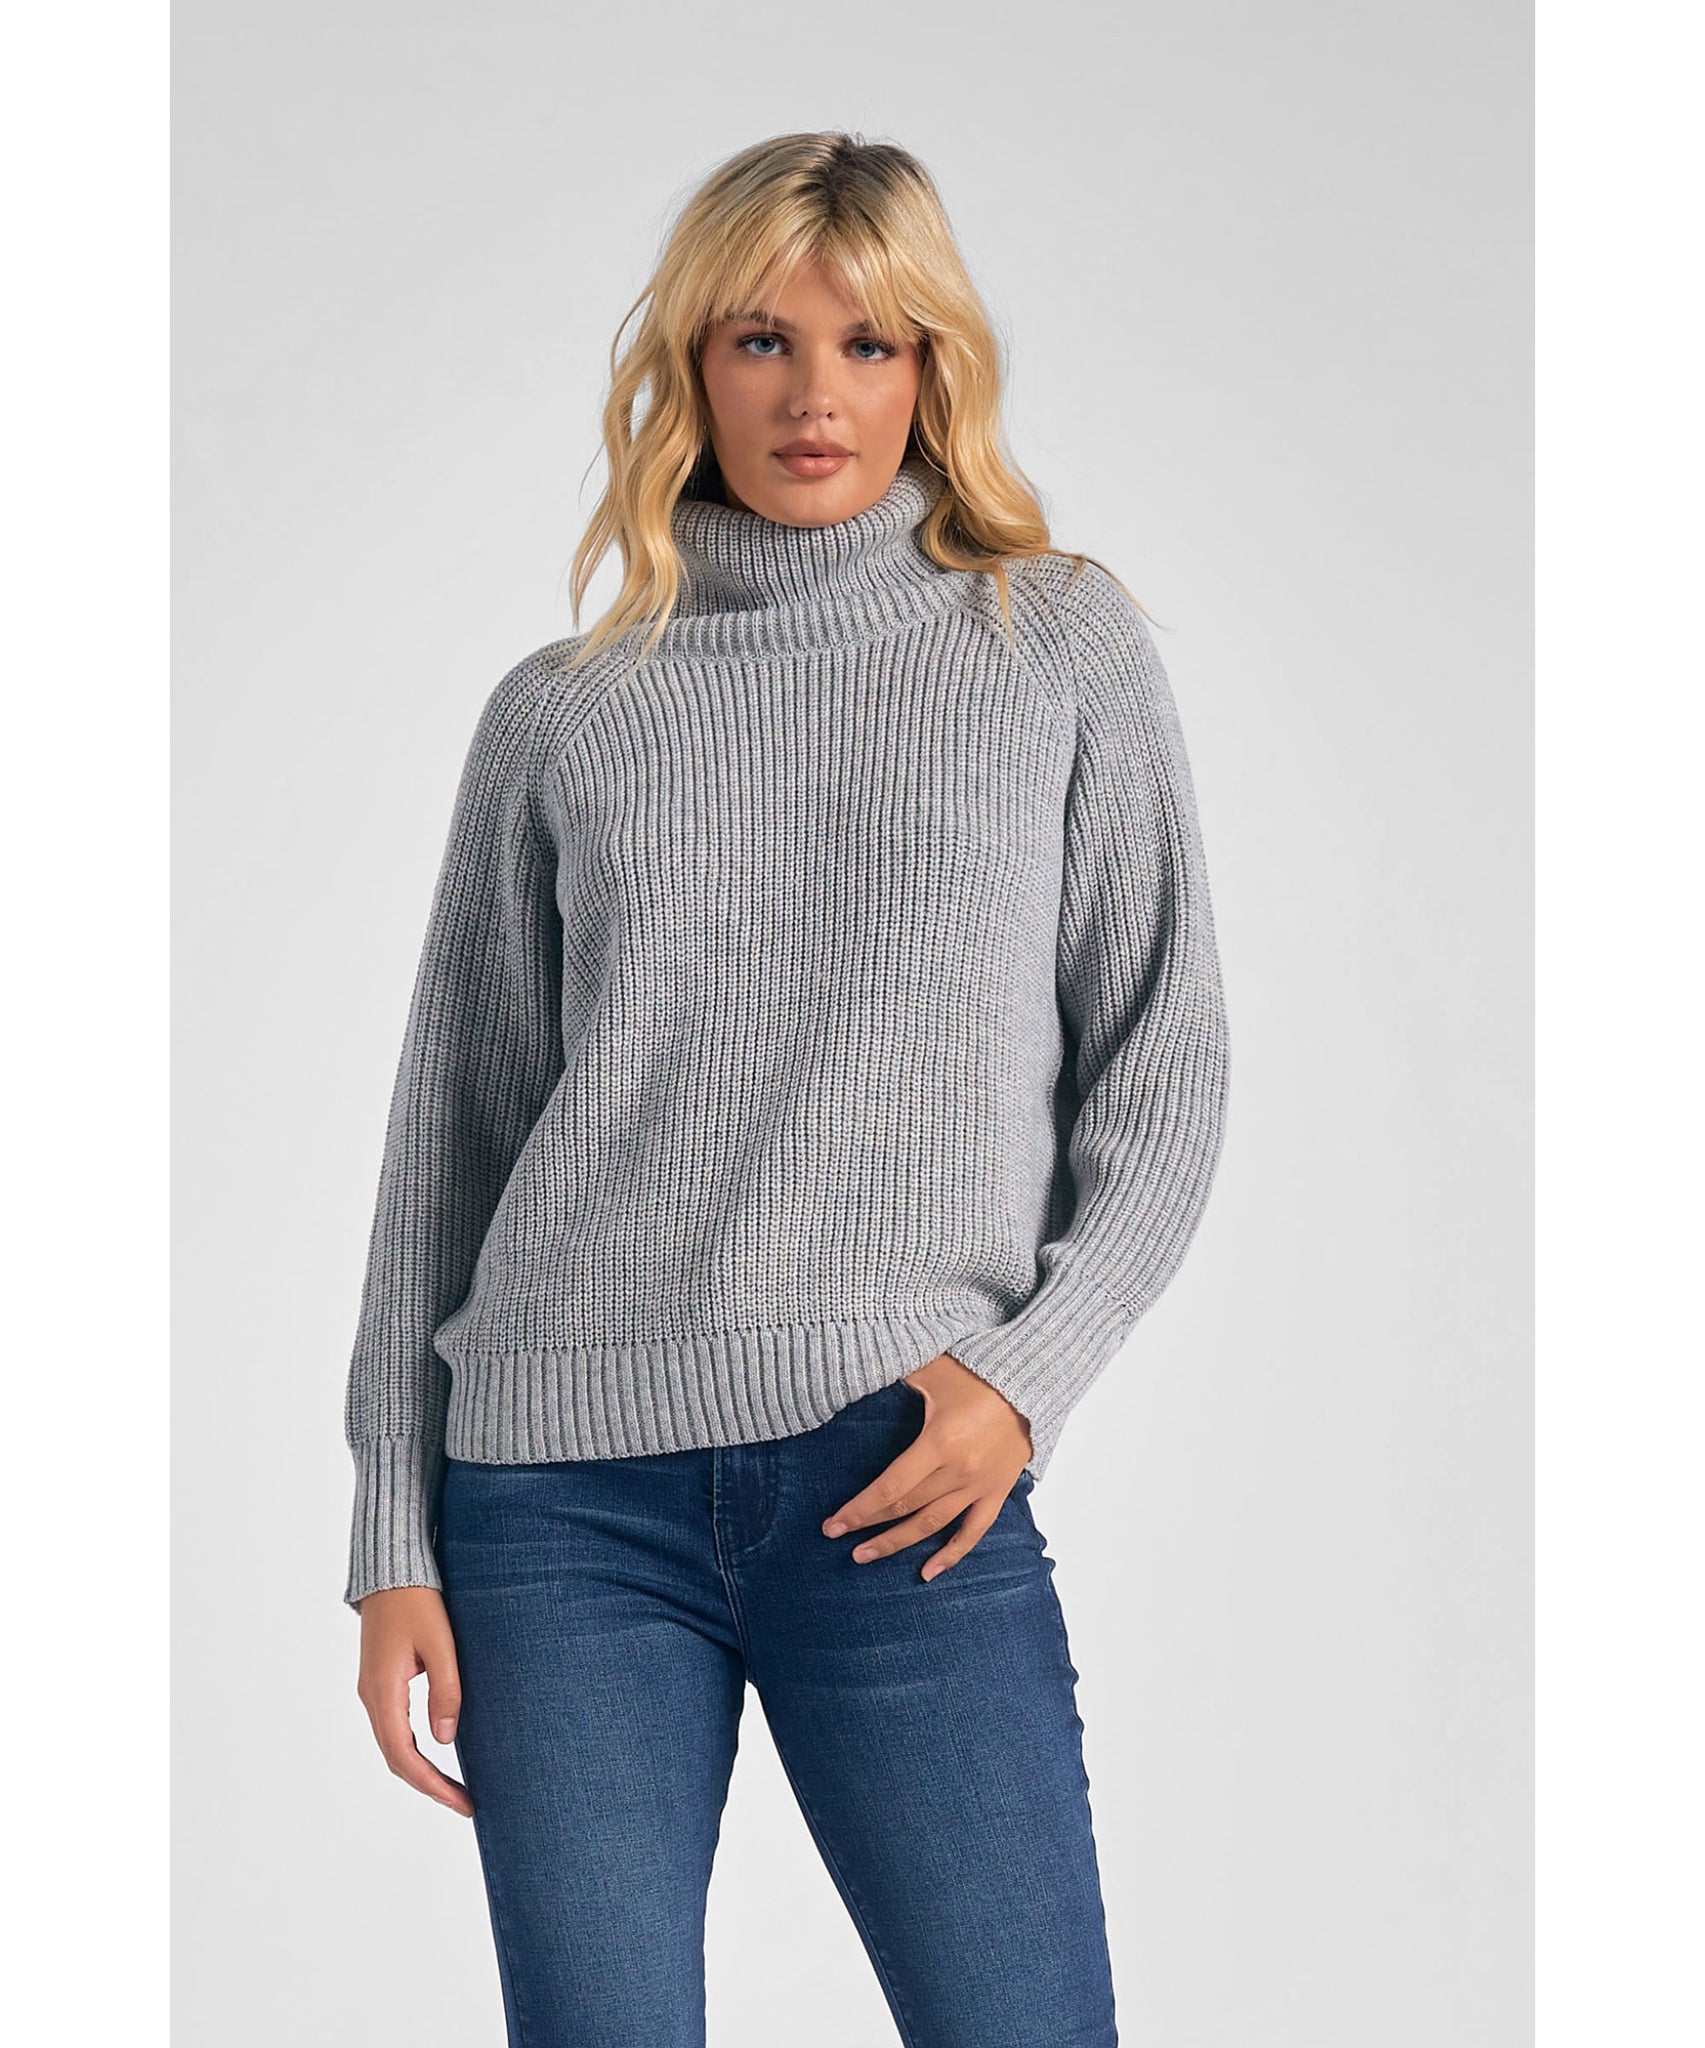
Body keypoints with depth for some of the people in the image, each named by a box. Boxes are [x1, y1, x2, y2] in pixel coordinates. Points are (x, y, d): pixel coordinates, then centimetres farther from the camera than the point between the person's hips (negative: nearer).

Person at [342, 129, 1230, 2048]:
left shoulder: (1065, 646, 9)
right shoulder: (562, 715, 11)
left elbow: (1164, 1068, 8)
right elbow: (449, 1135, 12)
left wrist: (1029, 1369, -7)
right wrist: (393, 1542, 7)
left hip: (906, 1488, -1)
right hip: (565, 1495, 1)